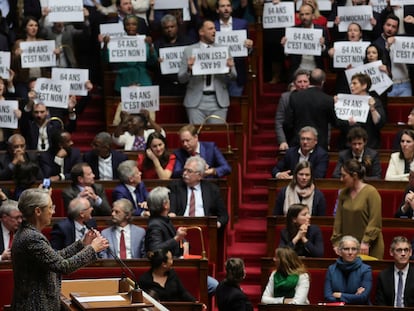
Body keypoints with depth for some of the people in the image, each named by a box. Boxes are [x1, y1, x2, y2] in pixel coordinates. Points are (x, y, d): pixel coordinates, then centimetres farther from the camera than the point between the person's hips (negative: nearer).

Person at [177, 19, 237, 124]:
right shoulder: (189, 51, 5)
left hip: (219, 100, 1)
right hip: (196, 101, -1)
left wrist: (229, 69, -15)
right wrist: (189, 69, -17)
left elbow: (233, 76, 7)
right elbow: (181, 79, 4)